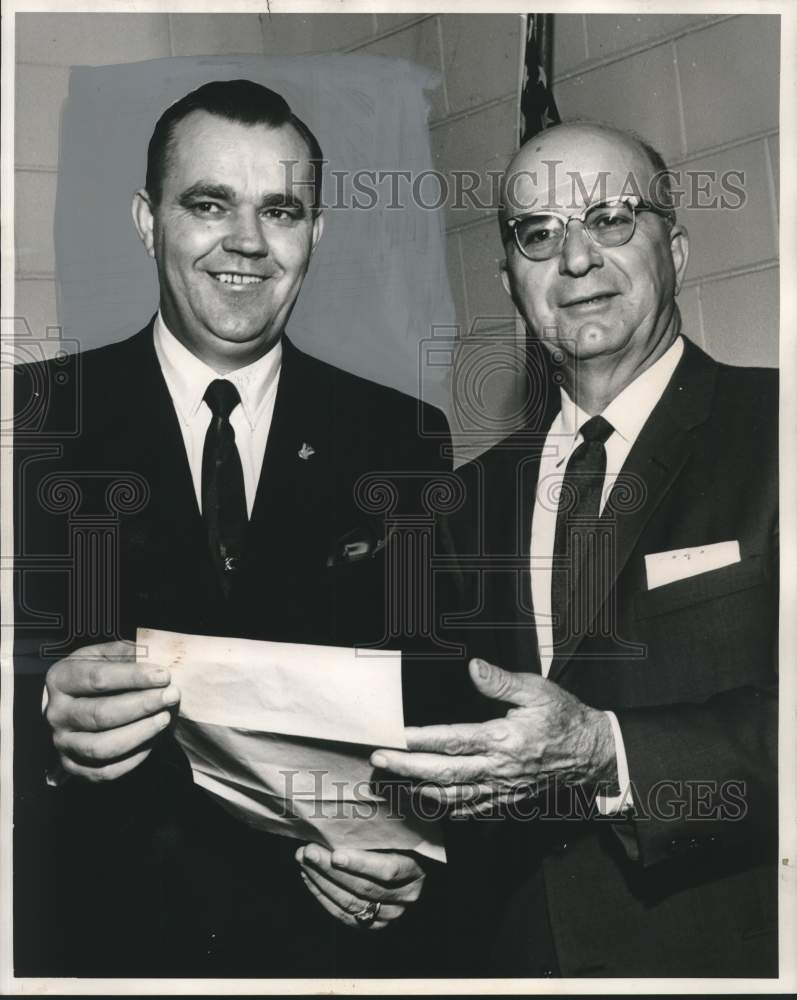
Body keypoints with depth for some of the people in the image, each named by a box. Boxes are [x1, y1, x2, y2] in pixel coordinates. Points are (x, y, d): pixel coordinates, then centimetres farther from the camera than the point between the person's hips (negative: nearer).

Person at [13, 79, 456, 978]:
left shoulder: (401, 438, 1)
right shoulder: (34, 419, -4)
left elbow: (448, 694, 2)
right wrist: (44, 724, -27)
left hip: (335, 932, 1)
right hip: (97, 933, -1)